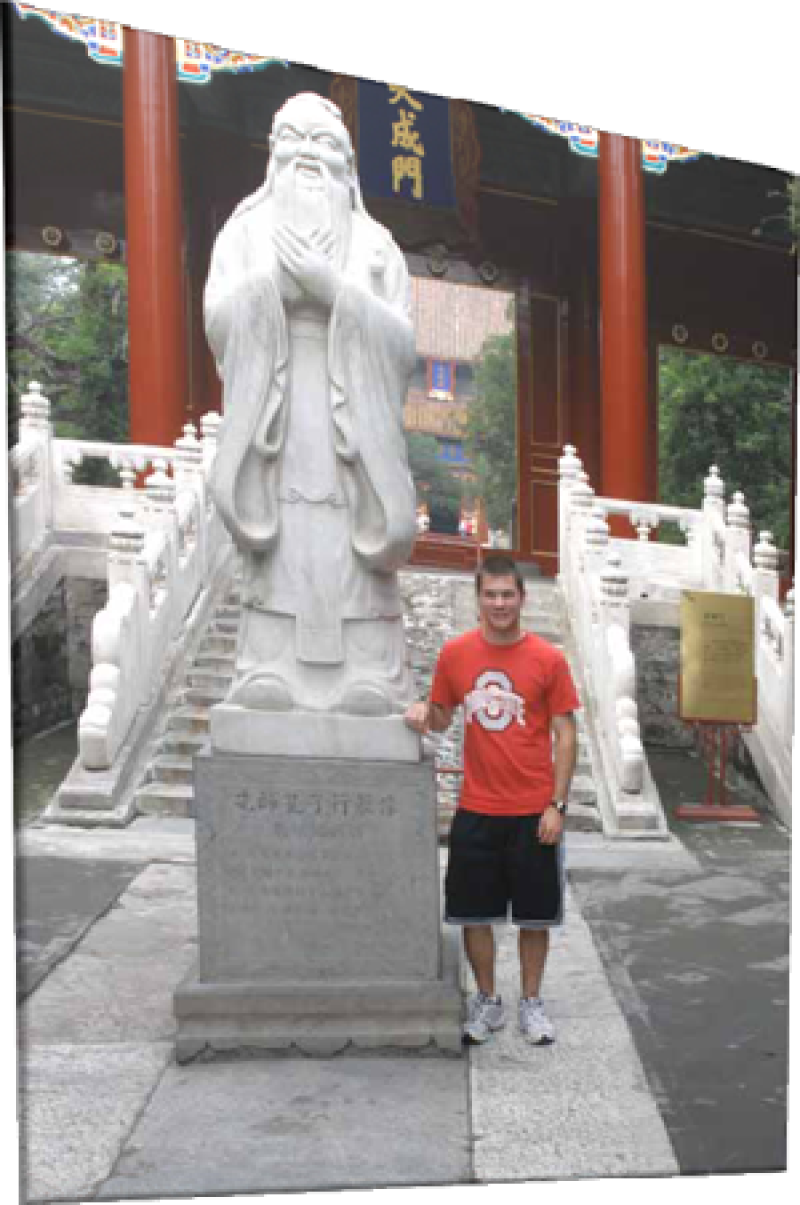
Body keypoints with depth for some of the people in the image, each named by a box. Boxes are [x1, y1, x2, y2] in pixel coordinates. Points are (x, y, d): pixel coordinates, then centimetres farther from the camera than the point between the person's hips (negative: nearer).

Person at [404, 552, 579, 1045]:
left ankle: (531, 1003, 28)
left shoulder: (548, 659, -6)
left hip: (534, 813, -2)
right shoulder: (455, 654, 0)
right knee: (474, 912, 9)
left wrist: (557, 805, -9)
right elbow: (442, 718, 12)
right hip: (476, 811, 2)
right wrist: (424, 711, -12)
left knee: (535, 914, 10)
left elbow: (565, 734, -3)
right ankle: (487, 1001, 28)